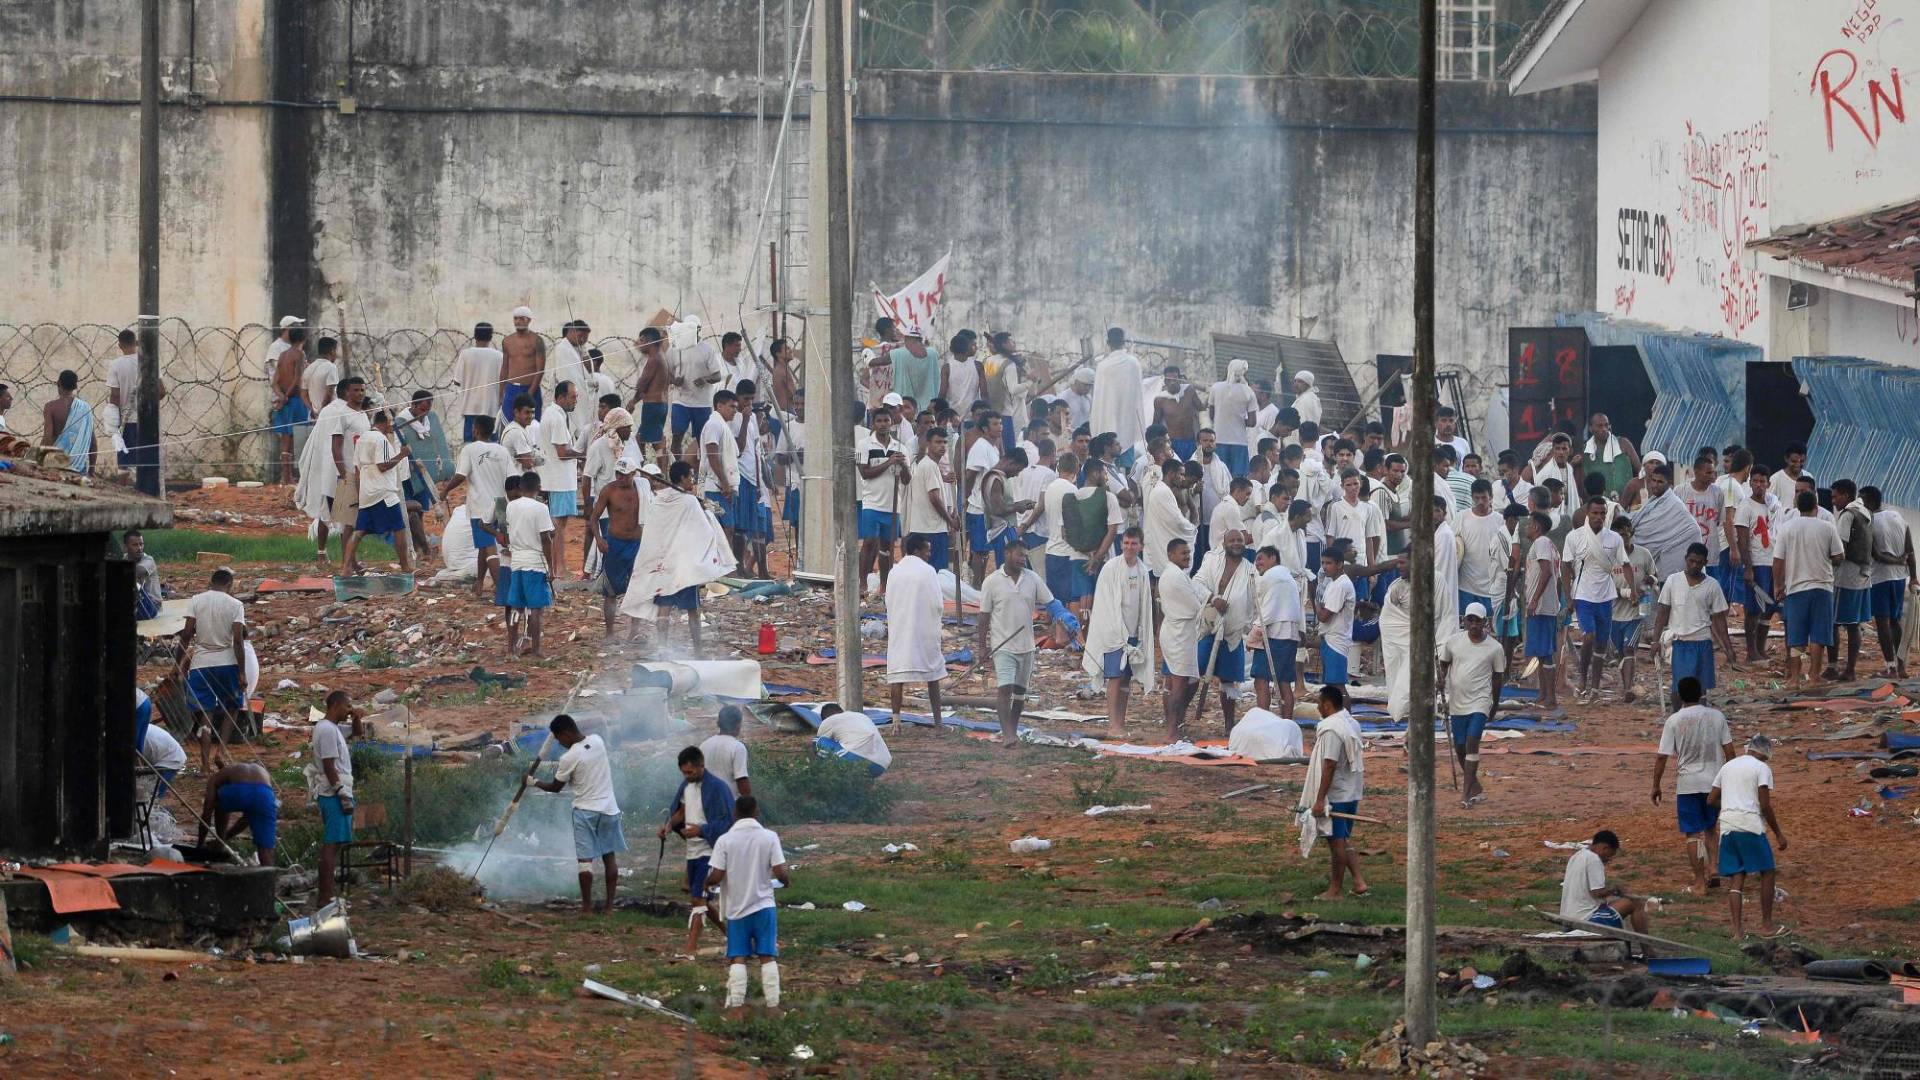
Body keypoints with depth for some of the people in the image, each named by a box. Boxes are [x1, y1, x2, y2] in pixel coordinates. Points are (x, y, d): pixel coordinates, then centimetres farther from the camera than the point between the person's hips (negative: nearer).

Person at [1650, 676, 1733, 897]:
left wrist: (1656, 786, 2)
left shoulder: (1674, 721, -9)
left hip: (1688, 784, -3)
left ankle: (1700, 883, 3)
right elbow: (1729, 750, 2)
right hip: (1714, 781, 3)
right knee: (1710, 830, 21)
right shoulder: (1717, 716, -2)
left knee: (1693, 834, 3)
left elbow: (1662, 757, -7)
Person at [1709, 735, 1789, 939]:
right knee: (1767, 873, 8)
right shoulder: (1762, 768, -1)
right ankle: (1767, 925, 11)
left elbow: (1711, 800, 17)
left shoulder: (1727, 767, 17)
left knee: (1737, 878, 8)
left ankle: (1738, 930, 1)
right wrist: (1778, 833, -2)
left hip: (1727, 826, 6)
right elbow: (1765, 805, -9)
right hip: (1750, 825, -6)